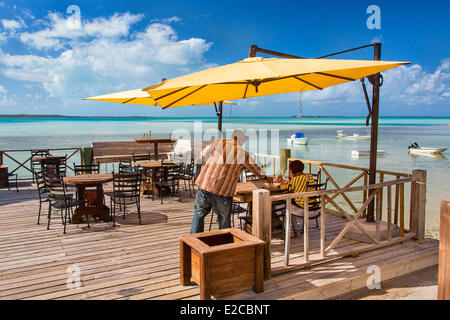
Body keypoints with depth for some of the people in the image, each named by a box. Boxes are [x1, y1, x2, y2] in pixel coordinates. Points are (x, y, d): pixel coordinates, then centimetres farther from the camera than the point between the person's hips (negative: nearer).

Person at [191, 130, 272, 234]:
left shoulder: (217, 143, 2)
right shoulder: (244, 155, 2)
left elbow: (204, 156, 16)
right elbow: (258, 171, 18)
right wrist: (266, 178, 39)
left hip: (204, 186, 2)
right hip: (223, 192, -1)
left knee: (199, 214, 20)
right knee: (224, 220, 16)